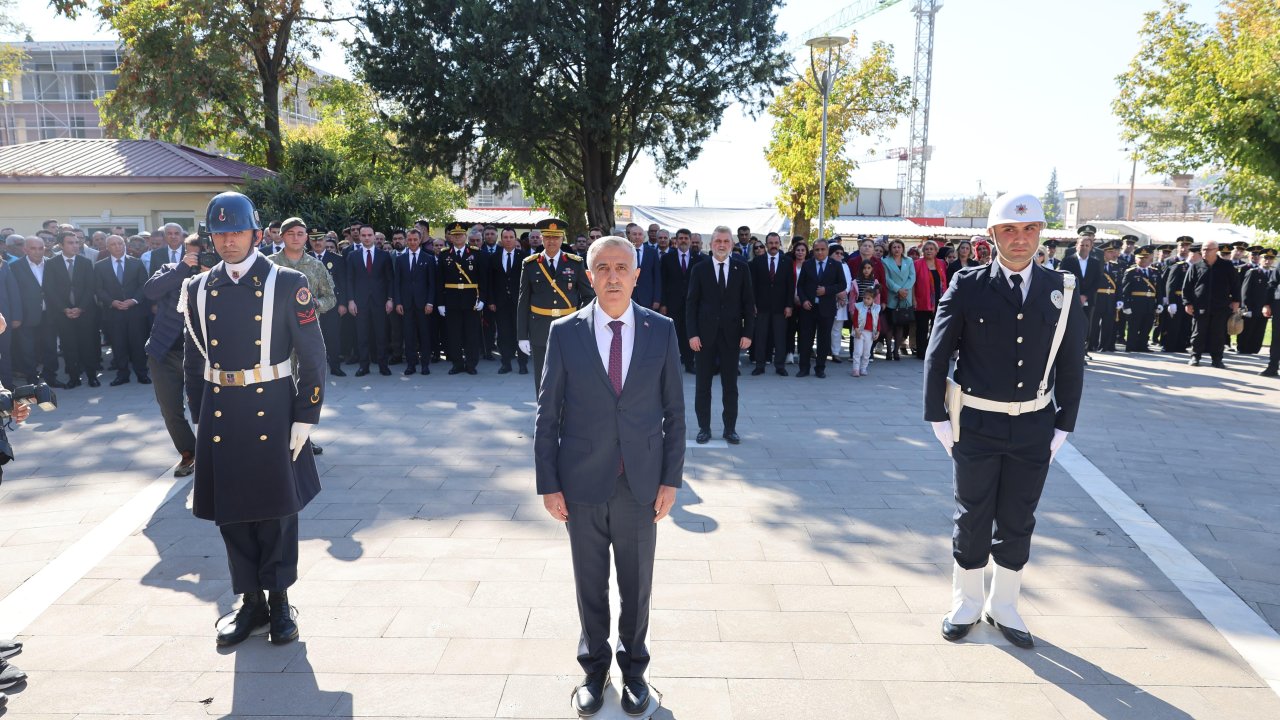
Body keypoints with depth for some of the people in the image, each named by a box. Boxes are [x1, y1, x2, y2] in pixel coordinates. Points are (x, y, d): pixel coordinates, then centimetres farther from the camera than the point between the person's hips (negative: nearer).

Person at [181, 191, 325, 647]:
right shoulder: (198, 290, 6)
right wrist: (199, 417, 8)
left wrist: (305, 419, -9)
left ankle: (278, 600, 23)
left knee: (276, 510, 7)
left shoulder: (287, 284, -5)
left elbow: (313, 356, -6)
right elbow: (194, 361, 12)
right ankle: (250, 600, 26)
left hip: (272, 413, -3)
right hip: (219, 417, 4)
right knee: (231, 512, 10)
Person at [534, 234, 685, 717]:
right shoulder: (564, 332, -4)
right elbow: (547, 414, -2)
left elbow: (674, 411, 1)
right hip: (583, 483, 0)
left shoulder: (662, 330, -2)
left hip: (641, 483, 1)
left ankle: (633, 667, 37)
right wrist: (548, 484, -4)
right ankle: (594, 667, 37)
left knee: (637, 584, 15)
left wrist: (671, 479, -2)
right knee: (590, 584, 15)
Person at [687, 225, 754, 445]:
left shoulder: (742, 268, 4)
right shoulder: (699, 269, 2)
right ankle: (704, 428, 15)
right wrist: (692, 333, -8)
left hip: (731, 334, 0)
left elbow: (748, 303, 3)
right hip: (705, 334, 0)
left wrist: (747, 333, -4)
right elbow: (692, 303, 0)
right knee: (702, 384, 6)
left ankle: (730, 428, 16)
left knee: (730, 385, 7)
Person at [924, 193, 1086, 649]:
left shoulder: (1062, 291, 1)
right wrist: (938, 418, -5)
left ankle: (1004, 606, 31)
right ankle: (967, 603, 29)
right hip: (976, 425, -2)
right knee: (973, 519, 10)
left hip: (1034, 428, 2)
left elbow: (1071, 363, 6)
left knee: (1018, 522, 13)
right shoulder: (967, 287, -6)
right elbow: (937, 355, -4)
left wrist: (1063, 426, 4)